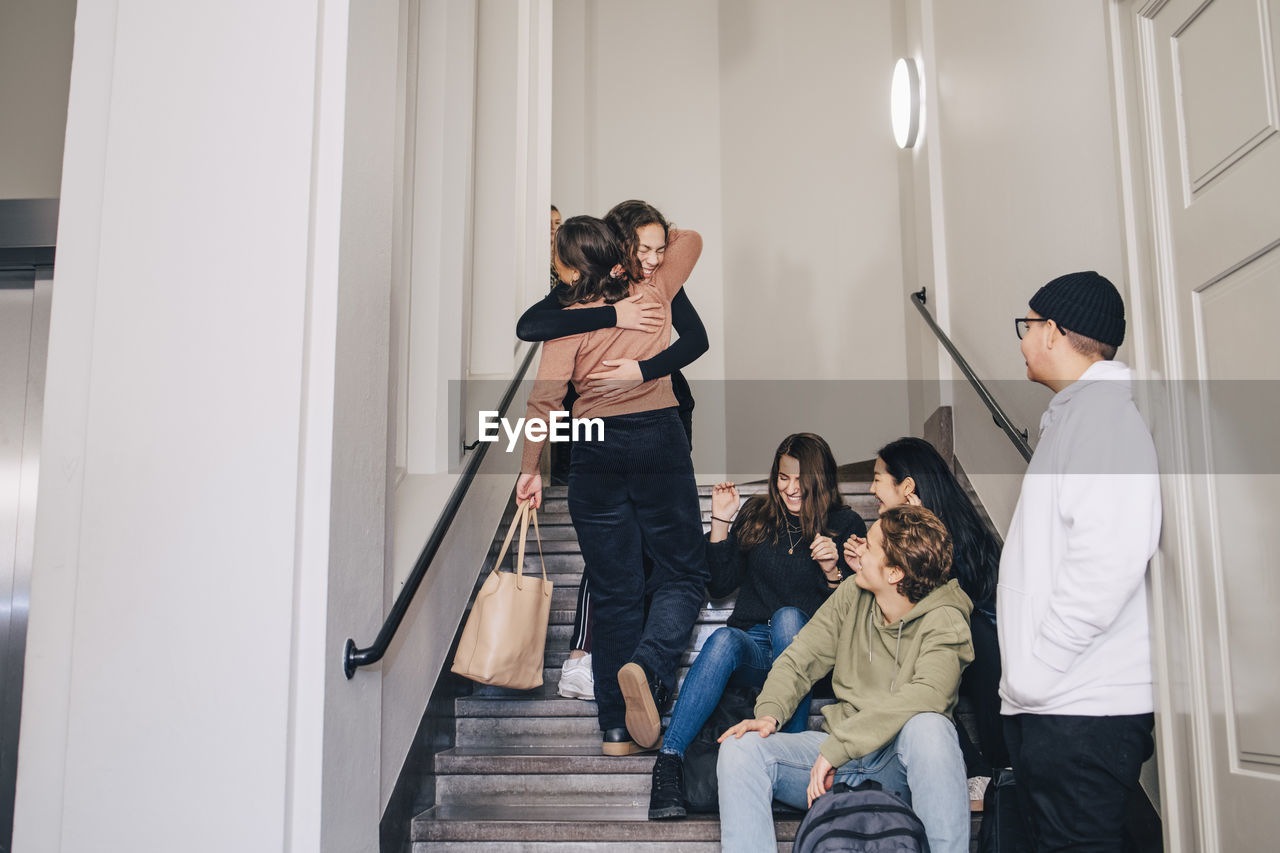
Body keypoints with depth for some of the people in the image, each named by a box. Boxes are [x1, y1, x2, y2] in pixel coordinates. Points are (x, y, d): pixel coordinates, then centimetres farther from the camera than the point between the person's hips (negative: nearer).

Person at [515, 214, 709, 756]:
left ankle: (617, 728, 8)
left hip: (595, 448, 0)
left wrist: (530, 468, -3)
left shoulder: (570, 320, -1)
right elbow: (690, 240, 25)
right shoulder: (654, 295, 6)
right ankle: (646, 665, -20)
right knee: (681, 574, 9)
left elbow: (545, 397, -9)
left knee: (613, 590, 7)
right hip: (659, 437, 0)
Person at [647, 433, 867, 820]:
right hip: (753, 645, 2)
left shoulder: (845, 526, 7)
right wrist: (721, 522, 5)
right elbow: (720, 585, 13)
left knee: (788, 616, -35)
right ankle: (668, 762, -42)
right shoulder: (756, 515, 13)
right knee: (723, 641, -33)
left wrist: (832, 570, -15)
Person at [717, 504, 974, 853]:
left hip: (901, 762, -4)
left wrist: (834, 748, -31)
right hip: (839, 750, 4)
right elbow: (798, 661, 9)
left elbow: (925, 696, -28)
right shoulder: (853, 595, 4)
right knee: (740, 747, -18)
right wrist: (769, 712, -13)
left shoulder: (944, 620, -12)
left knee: (928, 726, -38)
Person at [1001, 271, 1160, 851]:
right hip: (1050, 699, 10)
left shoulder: (1104, 416, -12)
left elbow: (1107, 562, -23)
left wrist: (1035, 670, -17)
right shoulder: (1069, 418, 21)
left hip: (1083, 709, -10)